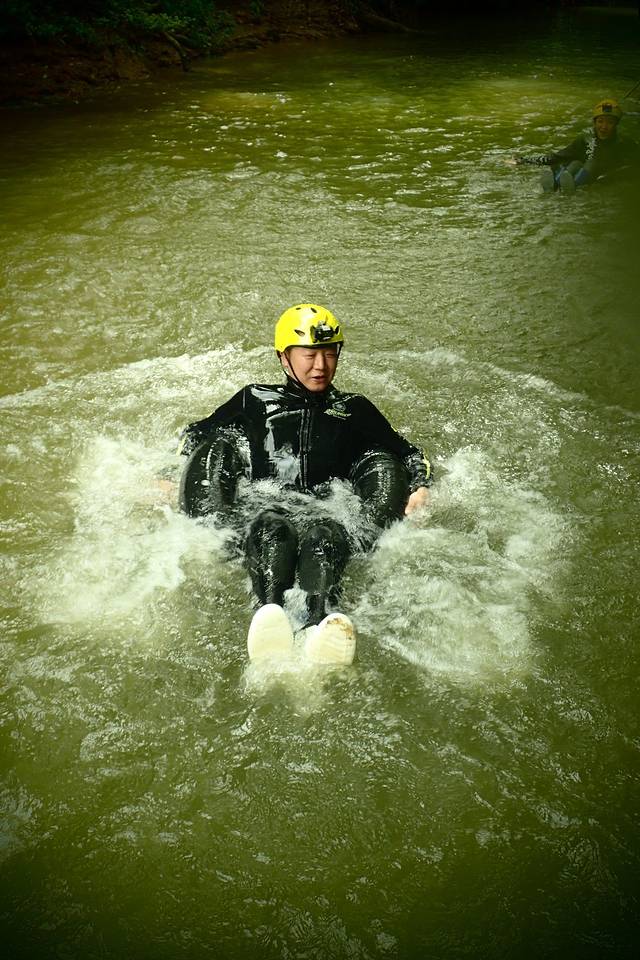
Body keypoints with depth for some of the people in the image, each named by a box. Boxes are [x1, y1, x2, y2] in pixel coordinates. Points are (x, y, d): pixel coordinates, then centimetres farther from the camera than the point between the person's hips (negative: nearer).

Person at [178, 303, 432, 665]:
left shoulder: (355, 409, 27)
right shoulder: (255, 400, 25)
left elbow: (407, 453, 27)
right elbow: (195, 436, 29)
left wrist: (421, 488, 6)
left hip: (325, 512, 0)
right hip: (260, 508, 0)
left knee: (323, 533, -38)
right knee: (270, 527, -38)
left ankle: (320, 621, -65)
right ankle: (270, 610, -65)